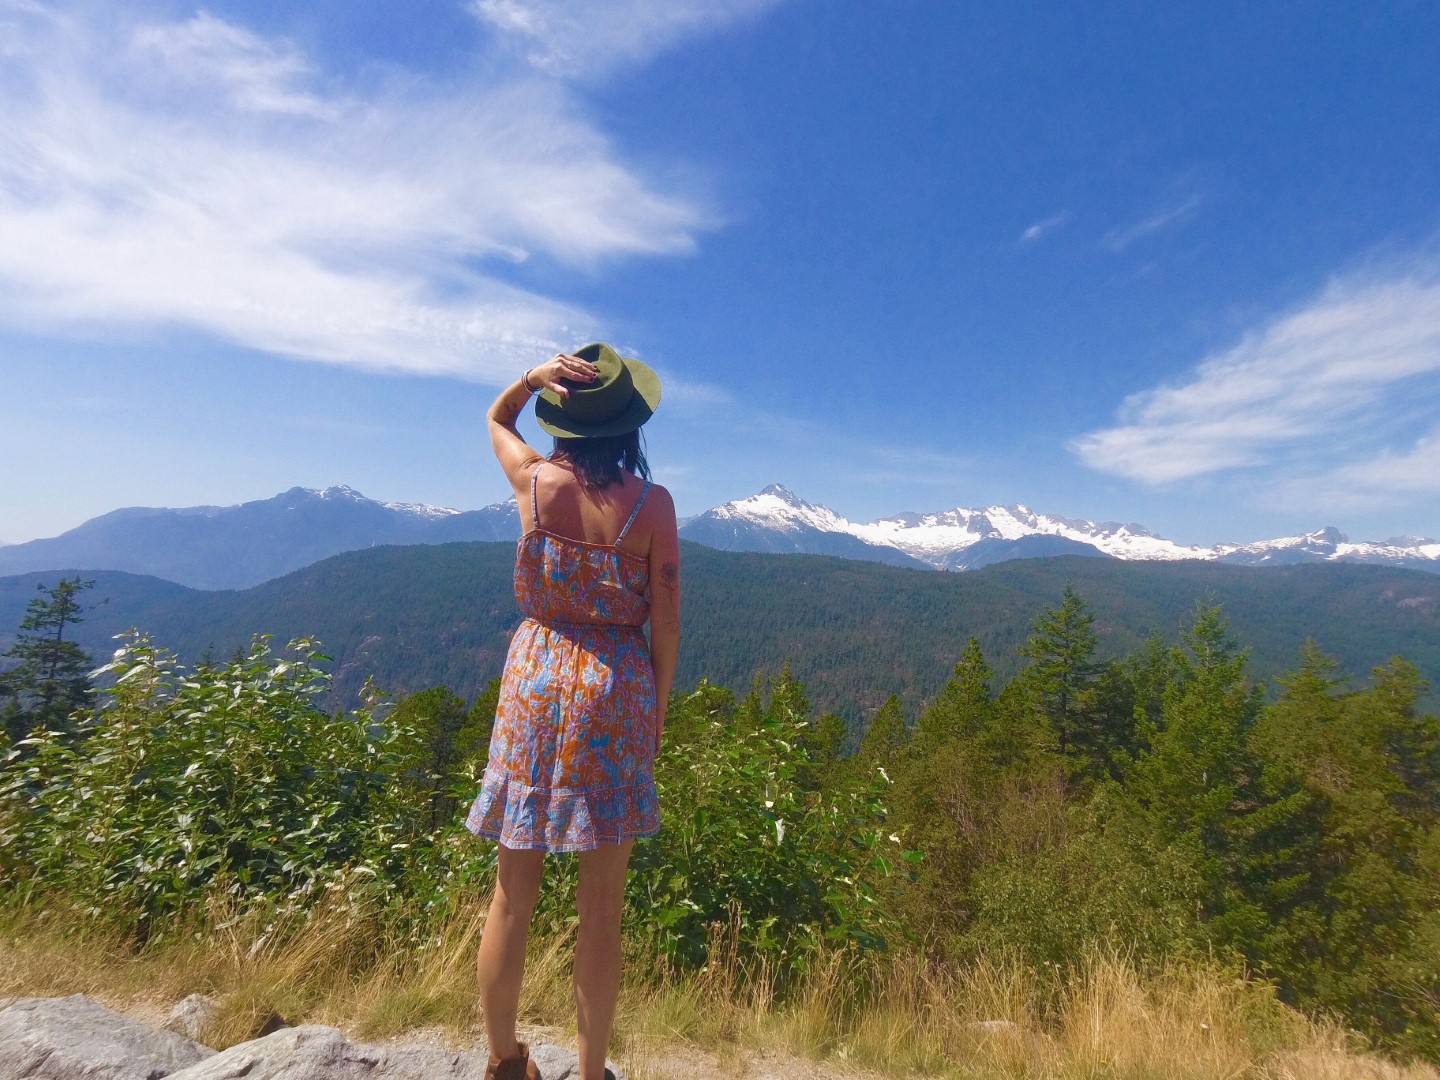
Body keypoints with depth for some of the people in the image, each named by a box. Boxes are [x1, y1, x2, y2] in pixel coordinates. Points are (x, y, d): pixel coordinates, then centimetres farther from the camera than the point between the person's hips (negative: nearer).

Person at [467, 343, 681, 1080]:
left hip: (535, 681, 2)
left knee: (512, 895, 18)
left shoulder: (534, 481, -4)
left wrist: (532, 377, 1)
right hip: (616, 689, -2)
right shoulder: (652, 503, -9)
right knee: (601, 908, 13)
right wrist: (657, 714, 6)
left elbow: (496, 419, 19)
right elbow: (666, 623, -7)